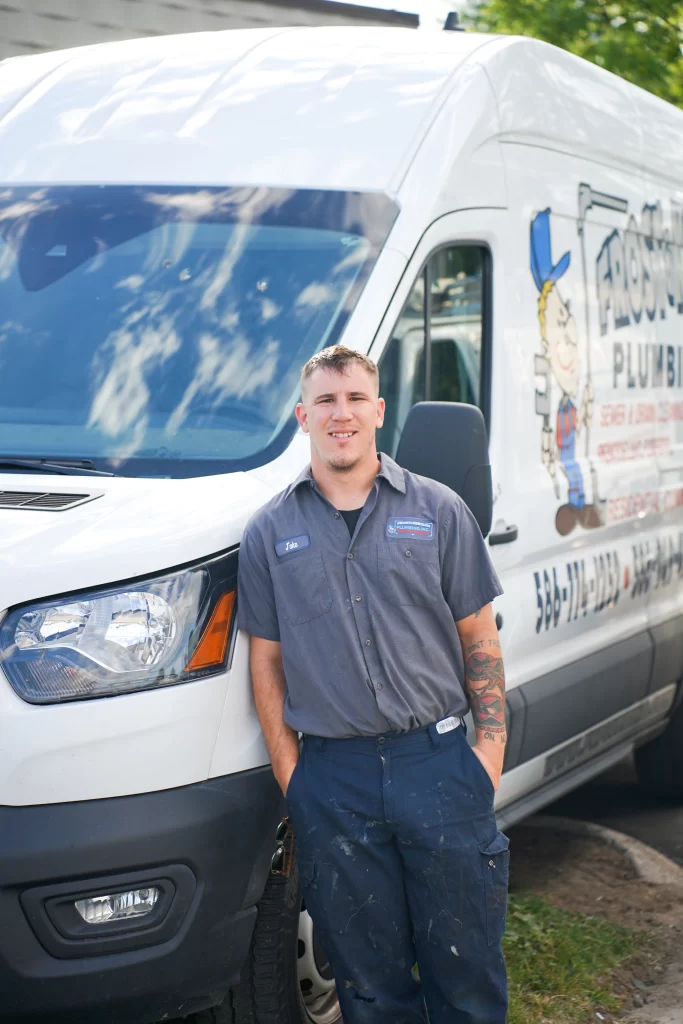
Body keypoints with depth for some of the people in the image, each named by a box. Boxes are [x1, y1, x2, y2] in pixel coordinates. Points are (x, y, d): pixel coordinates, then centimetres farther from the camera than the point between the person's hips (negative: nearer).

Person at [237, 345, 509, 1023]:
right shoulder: (269, 532, 7)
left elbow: (478, 639, 7)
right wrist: (289, 774, 0)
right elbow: (267, 662, 8)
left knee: (467, 968, 6)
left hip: (439, 763, 0)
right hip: (332, 780, 1)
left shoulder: (438, 510, 6)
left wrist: (490, 744, -2)